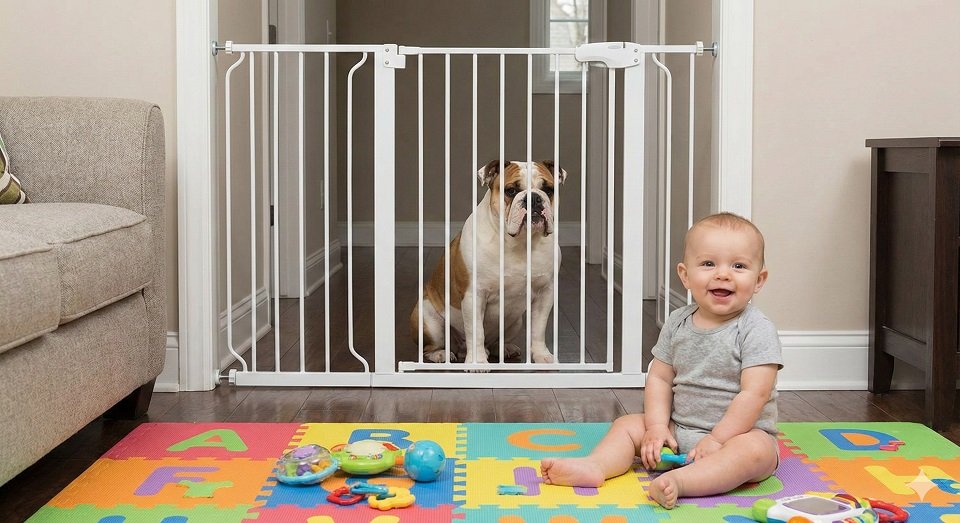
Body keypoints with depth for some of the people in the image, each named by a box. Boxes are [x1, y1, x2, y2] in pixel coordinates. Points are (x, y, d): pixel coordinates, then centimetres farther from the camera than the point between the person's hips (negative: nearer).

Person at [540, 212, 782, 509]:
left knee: (755, 451, -36)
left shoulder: (757, 330, -13)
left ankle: (678, 481, -52)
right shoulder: (677, 324, 3)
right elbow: (660, 378, 6)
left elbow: (754, 393, -20)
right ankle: (595, 466, -25)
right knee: (628, 424, -1)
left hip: (739, 432, -6)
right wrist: (657, 427, -8)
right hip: (678, 431, 6)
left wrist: (717, 440, -21)